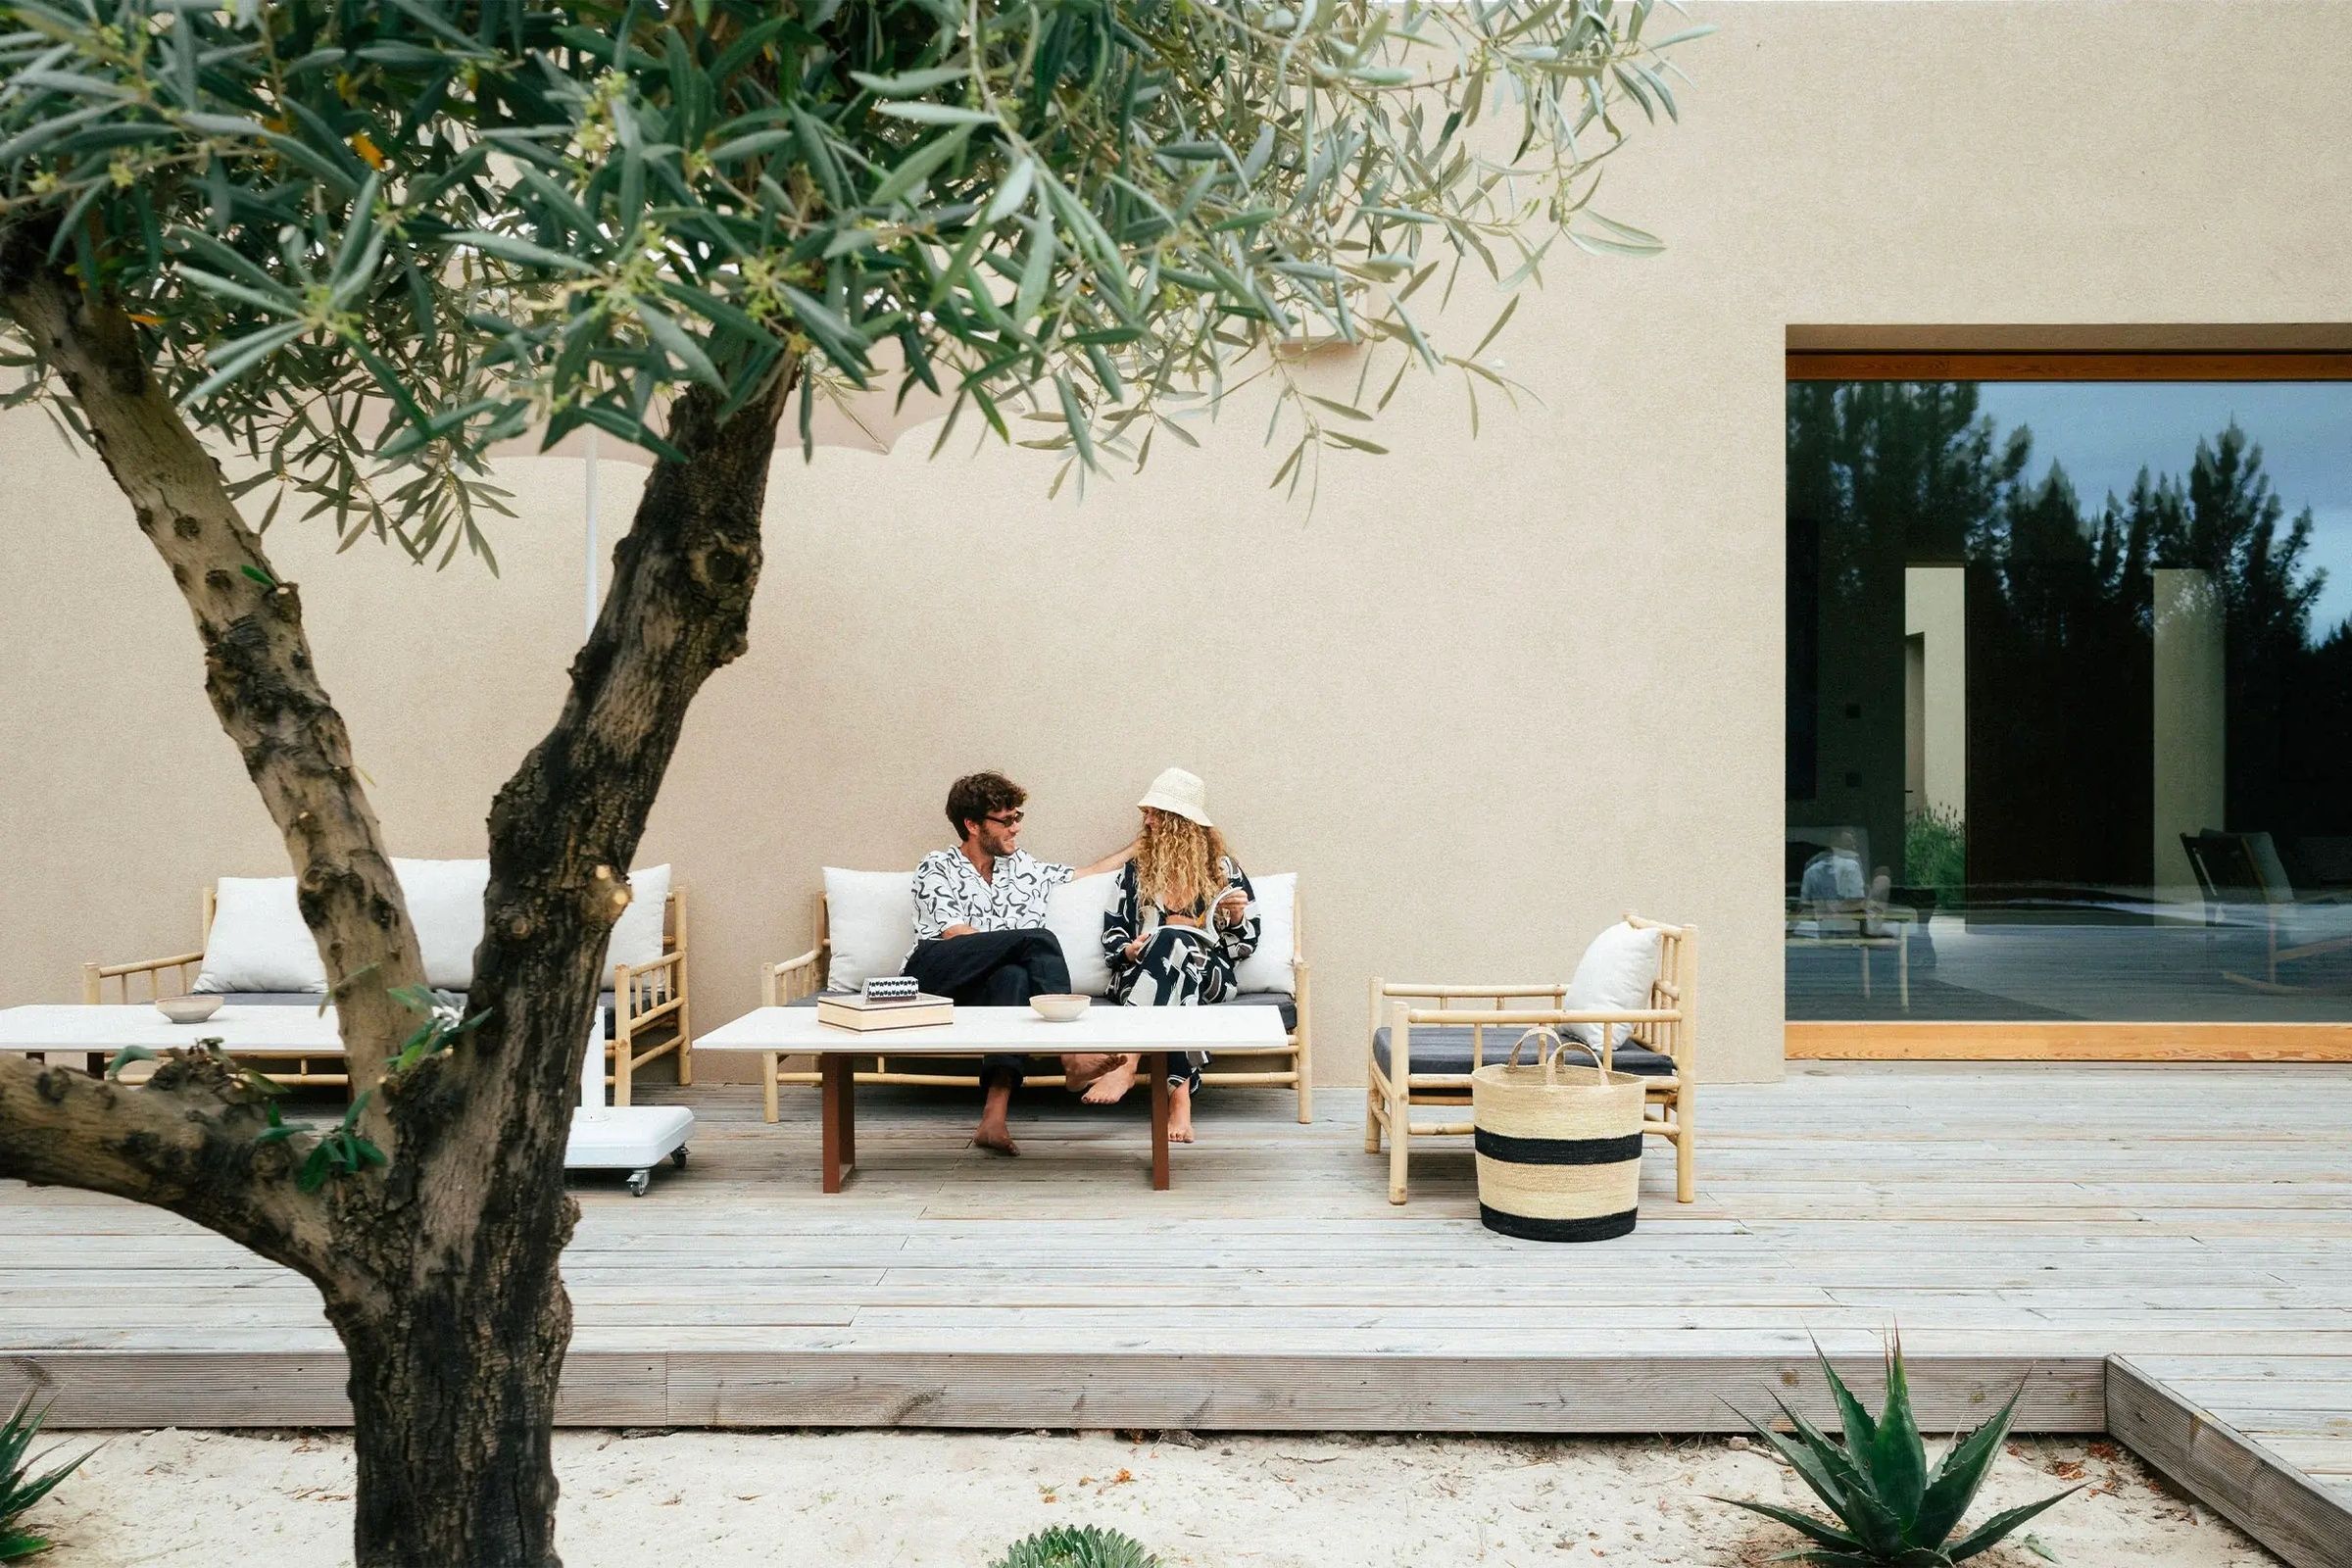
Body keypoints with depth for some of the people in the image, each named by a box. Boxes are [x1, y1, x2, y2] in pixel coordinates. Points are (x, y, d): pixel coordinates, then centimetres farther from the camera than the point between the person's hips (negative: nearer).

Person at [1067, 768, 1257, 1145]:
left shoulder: (1224, 868, 13)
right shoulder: (1136, 868, 17)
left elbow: (1244, 945, 13)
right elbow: (1112, 933, 15)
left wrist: (1238, 917, -9)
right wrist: (1129, 951, -7)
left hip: (1209, 976, -1)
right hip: (1140, 975, 1)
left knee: (1170, 940, -38)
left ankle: (1124, 1058, -54)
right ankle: (1180, 1093, -54)